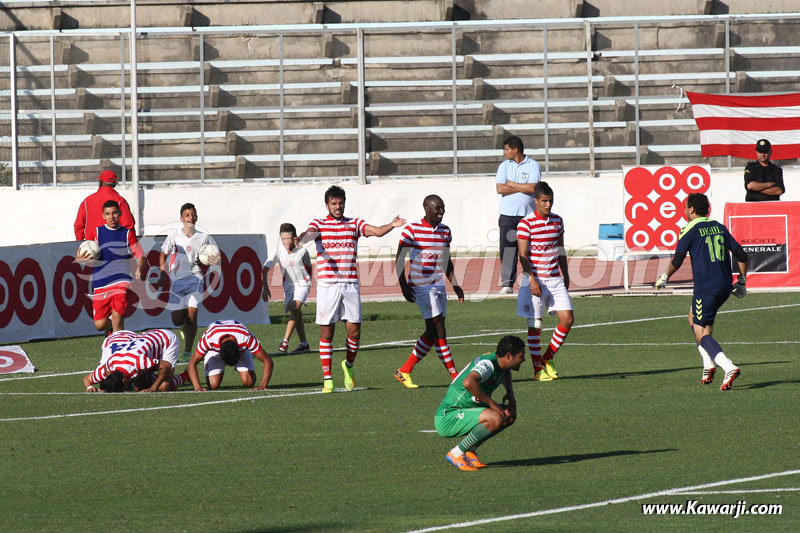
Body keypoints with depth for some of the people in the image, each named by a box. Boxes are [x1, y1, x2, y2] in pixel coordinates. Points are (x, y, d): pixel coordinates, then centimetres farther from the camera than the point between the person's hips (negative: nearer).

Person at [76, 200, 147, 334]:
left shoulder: (127, 234, 5)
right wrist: (79, 259, -16)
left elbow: (141, 257, 7)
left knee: (117, 319, -15)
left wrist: (140, 269, -14)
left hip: (121, 281, -2)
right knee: (100, 325, 1)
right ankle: (110, 324, 37)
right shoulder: (97, 233, 7)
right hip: (100, 285, 2)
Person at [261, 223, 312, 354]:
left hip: (302, 284, -3)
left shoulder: (302, 251, -15)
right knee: (296, 313, 11)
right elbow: (265, 269, -15)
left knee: (295, 309, -23)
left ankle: (285, 341, -27)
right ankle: (304, 344, 25)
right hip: (288, 285, 3)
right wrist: (265, 288, -24)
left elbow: (308, 266, 5)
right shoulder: (278, 250, -15)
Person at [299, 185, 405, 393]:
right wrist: (303, 238, -42)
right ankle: (327, 378, 3)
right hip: (327, 284, -2)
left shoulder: (354, 224, 12)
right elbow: (310, 233, -17)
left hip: (350, 283, 2)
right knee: (327, 331, -2)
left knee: (354, 330, -1)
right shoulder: (319, 224, 5)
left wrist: (392, 225, -23)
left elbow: (377, 231, -2)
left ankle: (349, 365, 26)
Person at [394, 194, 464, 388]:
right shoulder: (412, 230, -8)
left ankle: (404, 371, 17)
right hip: (421, 286, -7)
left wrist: (455, 285, 14)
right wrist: (403, 286, -12)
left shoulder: (445, 232, 10)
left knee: (432, 332, 7)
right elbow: (399, 259, -5)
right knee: (439, 330, -11)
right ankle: (455, 376, -10)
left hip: (438, 285, 7)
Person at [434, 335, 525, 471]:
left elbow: (505, 372, 35)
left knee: (509, 414, 7)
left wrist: (510, 393, 15)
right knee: (495, 418, -30)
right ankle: (455, 454, -14)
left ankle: (470, 450, 9)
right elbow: (468, 382, -44)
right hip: (447, 419, -10)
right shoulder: (487, 364, -22)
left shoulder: (498, 363, 7)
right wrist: (491, 402, -31)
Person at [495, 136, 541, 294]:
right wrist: (523, 188, -8)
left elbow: (532, 188, -13)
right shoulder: (504, 166, 10)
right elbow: (500, 189, -4)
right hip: (507, 215, 2)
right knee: (507, 249, -4)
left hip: (528, 214, -2)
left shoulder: (533, 166, 1)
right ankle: (507, 283, -2)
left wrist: (511, 184, -6)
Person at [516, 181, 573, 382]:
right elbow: (523, 255, -13)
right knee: (535, 326, 0)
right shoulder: (526, 224, -10)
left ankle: (547, 359, 15)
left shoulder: (557, 221, 9)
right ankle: (538, 370, 7)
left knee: (567, 319, -2)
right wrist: (532, 280, -20)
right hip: (535, 281, -6)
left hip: (555, 280, 6)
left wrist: (565, 275, 20)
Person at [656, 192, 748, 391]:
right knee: (694, 316, 27)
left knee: (701, 334, -4)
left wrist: (665, 278, 9)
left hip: (705, 288, -7)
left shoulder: (690, 230, -4)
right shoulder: (719, 227, 14)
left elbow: (677, 261, -8)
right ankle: (708, 365, 15)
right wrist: (742, 281, 21)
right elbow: (741, 255, 12)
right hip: (725, 287, 7)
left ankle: (729, 367, -26)